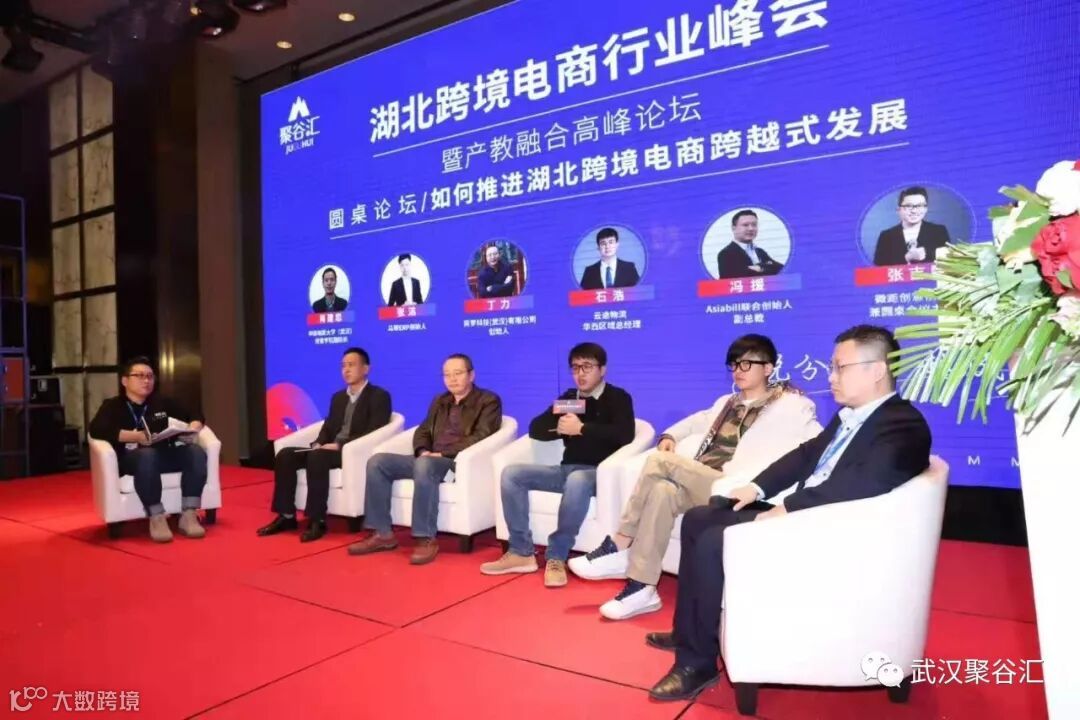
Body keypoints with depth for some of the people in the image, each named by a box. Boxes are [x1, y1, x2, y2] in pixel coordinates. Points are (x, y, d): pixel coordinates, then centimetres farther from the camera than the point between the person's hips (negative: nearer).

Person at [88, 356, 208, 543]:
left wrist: (192, 429, -3)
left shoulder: (162, 401, 18)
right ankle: (156, 518, -31)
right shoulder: (113, 405, 7)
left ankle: (188, 515, -28)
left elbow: (195, 416, 22)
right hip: (131, 458, -4)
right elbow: (96, 429, -13)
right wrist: (136, 436, -25)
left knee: (196, 452, -27)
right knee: (147, 456, -39)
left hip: (165, 455, 4)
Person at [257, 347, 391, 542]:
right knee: (285, 455, -13)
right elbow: (327, 427, 18)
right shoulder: (338, 397, 22)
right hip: (329, 449, 8)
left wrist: (340, 445, -21)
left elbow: (373, 434, -14)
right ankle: (287, 516, -8)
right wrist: (318, 443, -5)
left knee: (316, 458, -34)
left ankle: (317, 521, -27)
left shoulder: (379, 396, -3)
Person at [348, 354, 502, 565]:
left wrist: (444, 454, -19)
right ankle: (383, 534, -10)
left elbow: (480, 437, -12)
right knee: (377, 461, -11)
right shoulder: (439, 401, 22)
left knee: (424, 465, -39)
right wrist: (423, 451, -5)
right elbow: (423, 431, 20)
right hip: (429, 460, 7)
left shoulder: (488, 401, 1)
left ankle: (426, 540, -32)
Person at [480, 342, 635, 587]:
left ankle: (557, 557, -25)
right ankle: (521, 553, -12)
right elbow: (535, 429, 11)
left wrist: (582, 429, -18)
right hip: (566, 469, 6)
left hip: (598, 472, -6)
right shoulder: (568, 398, 16)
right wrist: (558, 425, -9)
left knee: (577, 480, -40)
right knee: (512, 474, -12)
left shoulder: (618, 398, 0)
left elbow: (625, 435, -19)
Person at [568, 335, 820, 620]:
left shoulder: (786, 406, 6)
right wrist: (670, 436, 18)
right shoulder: (728, 402, 26)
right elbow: (699, 420, 39)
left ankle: (619, 548, -16)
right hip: (697, 483, 6)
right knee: (663, 491, -29)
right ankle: (642, 588, -25)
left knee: (660, 461, -25)